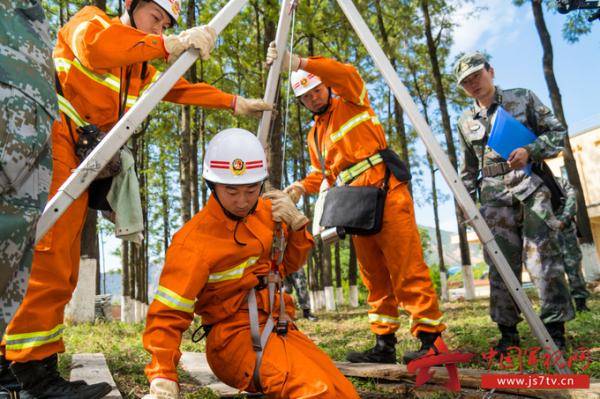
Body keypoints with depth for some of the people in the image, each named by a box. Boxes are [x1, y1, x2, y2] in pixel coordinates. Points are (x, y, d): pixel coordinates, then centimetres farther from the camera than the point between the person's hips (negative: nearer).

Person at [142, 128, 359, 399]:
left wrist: (295, 224, -2)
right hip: (236, 335, -7)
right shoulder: (195, 240, -16)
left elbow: (289, 265, 16)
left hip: (276, 325, 7)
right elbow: (167, 315, -15)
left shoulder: (267, 211, 3)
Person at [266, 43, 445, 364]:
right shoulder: (314, 134, 26)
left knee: (407, 268, -9)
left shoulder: (350, 102, 8)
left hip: (386, 191, -7)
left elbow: (345, 73, -12)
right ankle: (384, 343, 12)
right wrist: (302, 187, 2)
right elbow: (321, 172, 23)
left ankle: (430, 337, -3)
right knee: (374, 276, 7)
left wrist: (297, 62, -19)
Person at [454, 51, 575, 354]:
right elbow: (468, 169, 19)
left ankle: (555, 329, 3)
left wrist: (530, 151, -12)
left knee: (543, 255, -8)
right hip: (494, 196, 3)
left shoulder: (523, 98, 8)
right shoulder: (466, 121, 15)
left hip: (531, 187, -2)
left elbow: (557, 132, 6)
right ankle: (508, 332, 8)